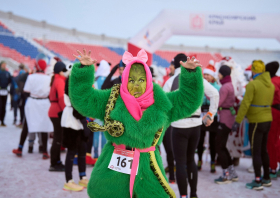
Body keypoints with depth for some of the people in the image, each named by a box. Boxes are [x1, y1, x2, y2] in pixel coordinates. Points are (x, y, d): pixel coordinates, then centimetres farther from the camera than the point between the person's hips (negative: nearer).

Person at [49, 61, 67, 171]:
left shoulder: (55, 80, 15)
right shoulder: (60, 81, -13)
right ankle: (54, 164, 1)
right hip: (58, 112, -10)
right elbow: (61, 98, -19)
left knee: (58, 137, 16)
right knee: (58, 138, -5)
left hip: (54, 111, 10)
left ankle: (56, 162, 24)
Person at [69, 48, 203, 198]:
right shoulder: (112, 99, 1)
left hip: (147, 169, 1)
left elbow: (190, 100, 7)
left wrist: (190, 73, -6)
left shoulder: (161, 103, 4)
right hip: (113, 169, 0)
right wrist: (84, 69, -10)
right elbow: (82, 98, 0)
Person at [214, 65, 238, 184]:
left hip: (225, 119, -10)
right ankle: (232, 173, 23)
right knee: (222, 146, 15)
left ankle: (226, 175, 5)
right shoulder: (229, 85, 15)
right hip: (227, 117, 10)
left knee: (219, 147, -3)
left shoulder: (225, 87, -16)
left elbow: (218, 103, -20)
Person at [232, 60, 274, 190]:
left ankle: (257, 182, 4)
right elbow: (270, 102, 11)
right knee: (263, 150, 18)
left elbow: (245, 104, -18)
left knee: (256, 152, 0)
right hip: (268, 120, 8)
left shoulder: (253, 84, -15)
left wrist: (237, 121, -14)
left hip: (256, 122, -7)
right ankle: (266, 178, 26)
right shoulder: (270, 84, 6)